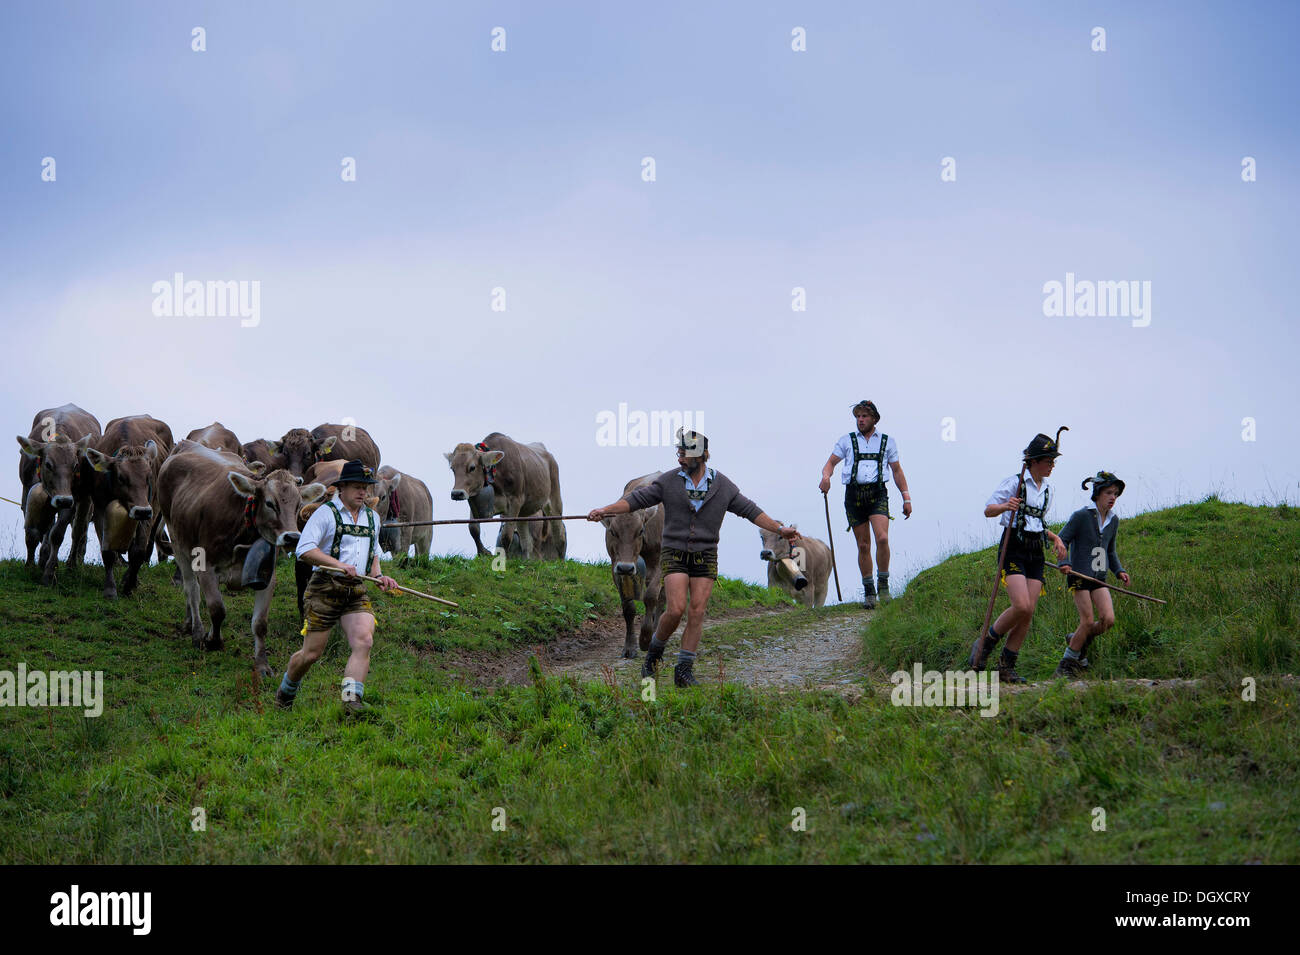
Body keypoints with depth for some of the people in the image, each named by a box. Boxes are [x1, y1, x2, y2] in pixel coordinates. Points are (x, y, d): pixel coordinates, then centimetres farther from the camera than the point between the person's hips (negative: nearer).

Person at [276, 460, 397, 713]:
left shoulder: (372, 517, 18)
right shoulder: (326, 513, -3)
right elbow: (304, 550, -13)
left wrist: (378, 576, 13)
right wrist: (339, 565, -22)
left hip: (357, 592, 5)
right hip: (325, 588, -5)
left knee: (364, 642, -20)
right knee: (311, 653, 0)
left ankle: (352, 700, -26)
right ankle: (285, 692, 27)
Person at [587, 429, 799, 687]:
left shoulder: (722, 485, 2)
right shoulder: (668, 481, 0)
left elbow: (750, 511, 8)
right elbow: (636, 499, -2)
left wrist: (780, 529, 2)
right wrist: (605, 510, -14)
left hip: (705, 557, 1)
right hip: (675, 555, -1)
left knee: (697, 612, -6)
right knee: (675, 610, -15)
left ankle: (684, 670, -1)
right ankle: (655, 651, 11)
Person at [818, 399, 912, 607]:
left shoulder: (887, 442, 13)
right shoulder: (847, 441, 12)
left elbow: (897, 471, 17)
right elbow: (831, 462, 8)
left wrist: (906, 498, 11)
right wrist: (826, 476, -15)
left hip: (877, 494, -1)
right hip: (854, 495, 1)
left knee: (882, 538, -21)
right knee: (863, 546, 2)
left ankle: (883, 583, -6)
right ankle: (868, 591, 11)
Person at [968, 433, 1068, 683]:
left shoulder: (1046, 490, 15)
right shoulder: (1015, 483, -5)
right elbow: (988, 510, -7)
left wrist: (1055, 538, 11)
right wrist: (1005, 506, -28)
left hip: (1035, 552, 7)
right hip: (1014, 548, -7)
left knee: (1028, 613, -1)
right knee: (1022, 606, -21)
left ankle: (1006, 666, 6)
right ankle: (985, 644, 1)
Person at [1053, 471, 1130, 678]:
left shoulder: (1113, 521, 11)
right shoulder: (1081, 516, -9)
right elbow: (1062, 540, -6)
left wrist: (1119, 571, 8)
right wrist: (1064, 563, -21)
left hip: (1099, 578, 6)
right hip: (1079, 576, -6)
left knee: (1108, 620, -9)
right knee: (1088, 621, -10)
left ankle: (1077, 639, 18)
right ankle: (1067, 662, 6)